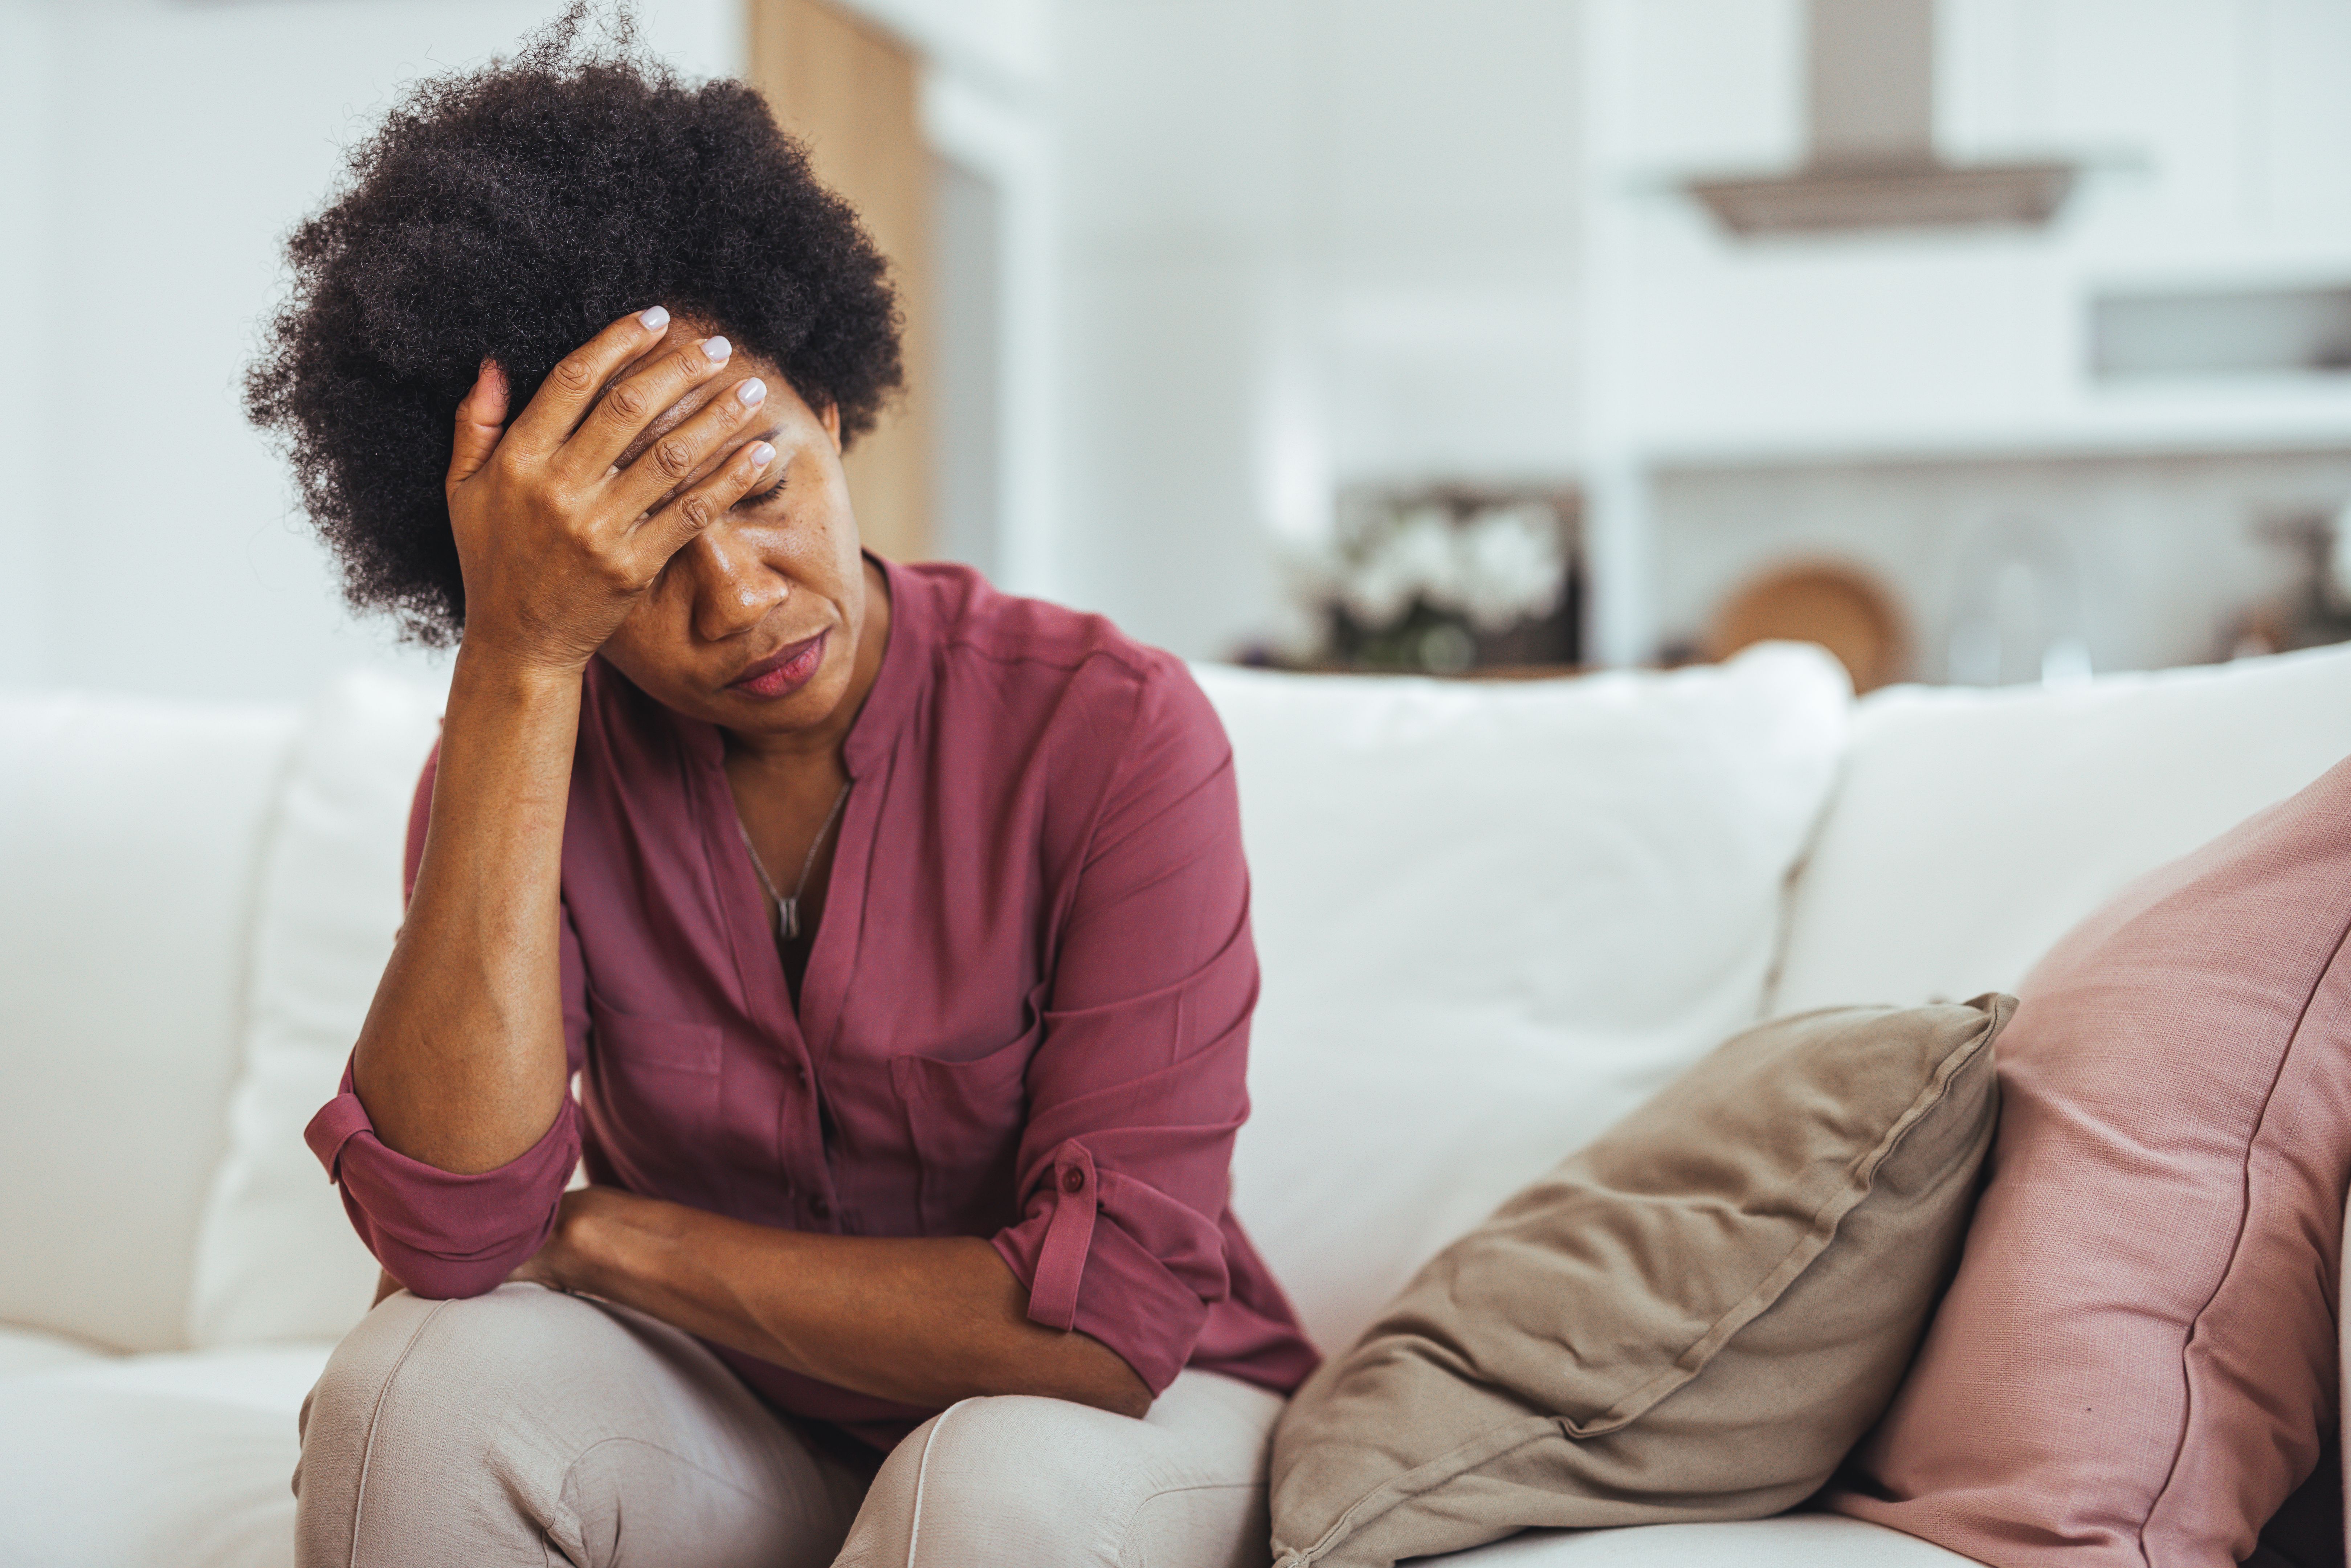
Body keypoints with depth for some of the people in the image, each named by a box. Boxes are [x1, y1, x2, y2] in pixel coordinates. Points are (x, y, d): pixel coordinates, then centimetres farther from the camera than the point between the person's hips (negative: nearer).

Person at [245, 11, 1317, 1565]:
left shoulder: (1111, 731, -19)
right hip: (735, 1432, 3)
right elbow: (447, 1231, -25)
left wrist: (598, 1235, -17)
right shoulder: (522, 748, -8)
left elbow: (1103, 1320, -23)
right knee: (421, 1389, -25)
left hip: (1126, 1415, -3)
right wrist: (519, 659, -30)